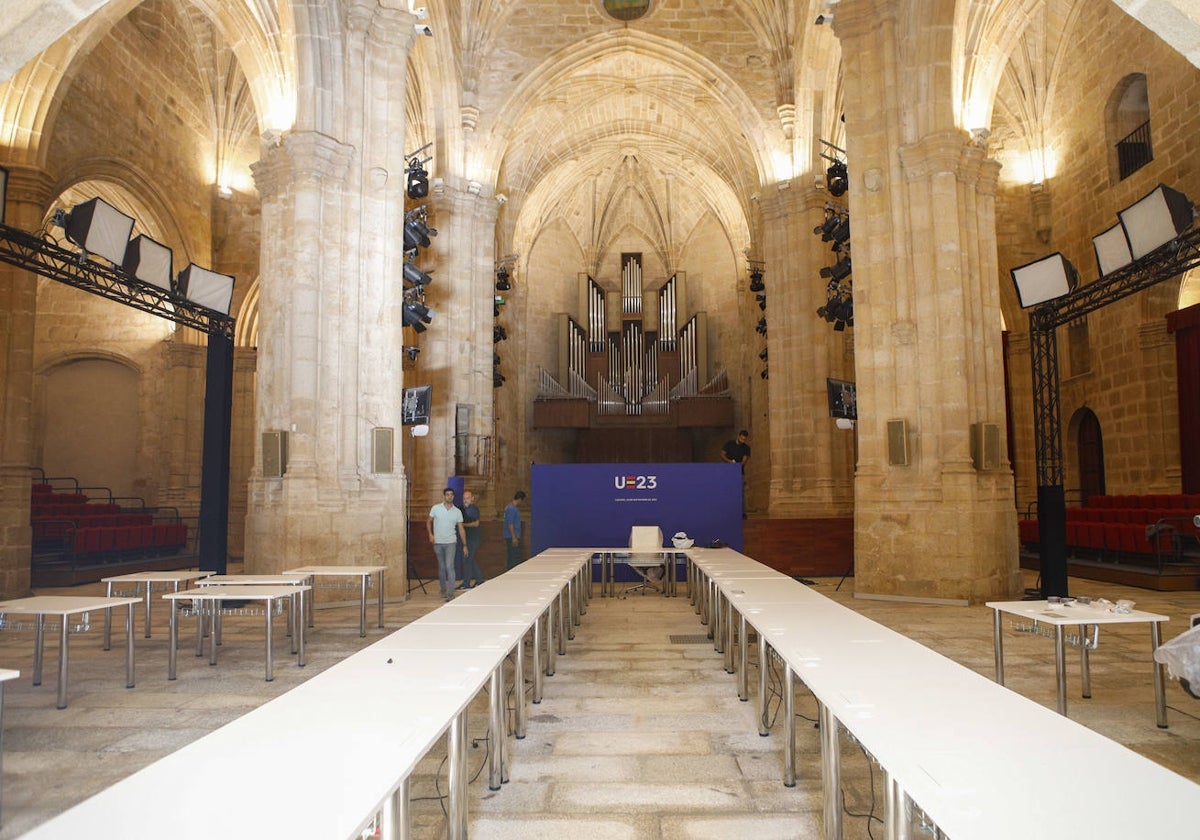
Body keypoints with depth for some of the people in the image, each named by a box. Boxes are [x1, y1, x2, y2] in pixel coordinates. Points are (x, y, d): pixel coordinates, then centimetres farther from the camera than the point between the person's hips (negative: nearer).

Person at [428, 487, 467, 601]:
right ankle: (443, 590, 26)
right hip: (438, 543, 1)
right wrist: (430, 534, -7)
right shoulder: (435, 508, 0)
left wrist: (465, 545, 1)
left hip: (450, 542, -1)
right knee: (441, 567, 11)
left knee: (449, 566, -13)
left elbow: (461, 529, 4)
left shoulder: (457, 512, 1)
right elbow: (429, 522, 9)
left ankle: (451, 593, -13)